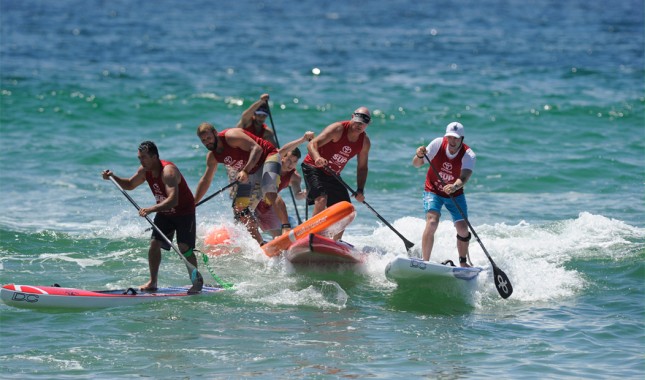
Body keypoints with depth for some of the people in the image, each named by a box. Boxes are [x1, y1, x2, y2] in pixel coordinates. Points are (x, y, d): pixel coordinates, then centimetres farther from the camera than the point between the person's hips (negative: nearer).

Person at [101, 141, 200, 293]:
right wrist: (113, 177, -4)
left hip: (184, 212, -7)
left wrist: (151, 209, -52)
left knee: (184, 248, -13)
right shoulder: (144, 170, -6)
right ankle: (153, 282, 6)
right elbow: (130, 185, 13)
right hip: (164, 213, 7)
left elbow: (173, 200, -43)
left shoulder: (168, 171, -31)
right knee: (154, 244, -3)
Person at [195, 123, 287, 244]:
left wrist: (245, 171, -44)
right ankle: (261, 244, 8)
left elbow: (257, 148, -33)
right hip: (251, 172, 9)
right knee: (240, 210, 2)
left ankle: (287, 228, -37)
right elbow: (205, 181, 13)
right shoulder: (212, 157, 1)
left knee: (270, 193, -36)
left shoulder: (230, 136, -24)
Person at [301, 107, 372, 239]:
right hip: (314, 168, -7)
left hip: (333, 175, 7)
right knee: (322, 199, -29)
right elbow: (312, 144, -30)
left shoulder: (364, 142, -3)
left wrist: (360, 190, -8)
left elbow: (362, 167, 6)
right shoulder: (338, 129, -22)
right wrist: (317, 157, -52)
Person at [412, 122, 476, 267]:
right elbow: (417, 164, -12)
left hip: (455, 194, 1)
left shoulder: (468, 155, -21)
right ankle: (425, 261, -19)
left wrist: (455, 186, -60)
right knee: (432, 222, -24)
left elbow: (464, 177, -39)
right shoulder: (438, 144, -19)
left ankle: (463, 263, 22)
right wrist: (419, 156, -36)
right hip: (433, 191, -1)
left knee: (463, 228, -4)